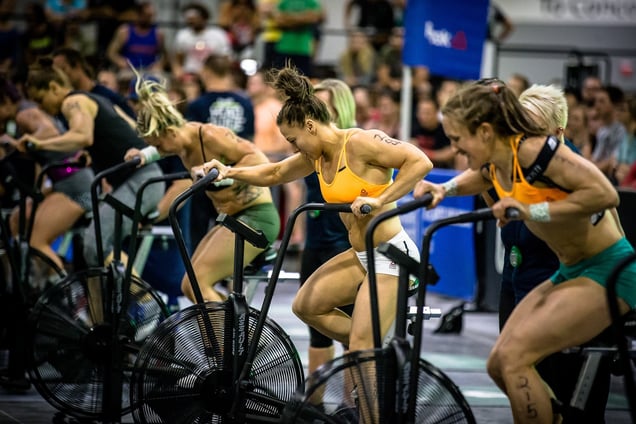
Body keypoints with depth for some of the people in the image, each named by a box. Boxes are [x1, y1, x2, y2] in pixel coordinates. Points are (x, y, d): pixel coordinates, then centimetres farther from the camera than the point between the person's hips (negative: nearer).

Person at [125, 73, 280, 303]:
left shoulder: (210, 136, -21)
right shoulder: (184, 140, 2)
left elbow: (259, 160, -26)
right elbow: (162, 150, 27)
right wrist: (145, 155, 7)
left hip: (256, 217, -9)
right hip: (232, 219, 9)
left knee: (197, 283, -17)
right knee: (190, 286, 5)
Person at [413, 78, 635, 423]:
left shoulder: (532, 149, -22)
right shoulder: (495, 164, 4)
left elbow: (605, 193, -30)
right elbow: (475, 180, 30)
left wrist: (534, 211, -27)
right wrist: (443, 189, 9)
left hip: (607, 271, -9)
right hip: (569, 272, 9)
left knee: (513, 356, -18)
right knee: (499, 365, 5)